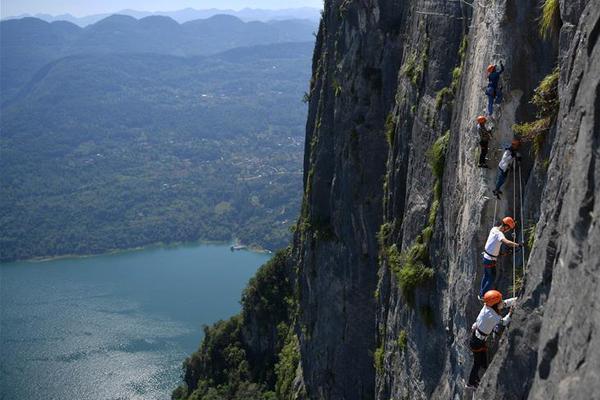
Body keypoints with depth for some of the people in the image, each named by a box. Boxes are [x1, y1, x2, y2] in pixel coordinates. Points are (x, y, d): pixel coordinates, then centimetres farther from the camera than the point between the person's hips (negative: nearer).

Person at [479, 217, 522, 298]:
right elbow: (506, 242, -48)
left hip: (485, 257, 9)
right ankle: (483, 295, 19)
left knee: (486, 276, 24)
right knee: (491, 278, 8)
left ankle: (481, 293, 37)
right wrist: (518, 245, -44)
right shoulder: (499, 234, -29)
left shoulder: (494, 229, -2)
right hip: (490, 260, -9)